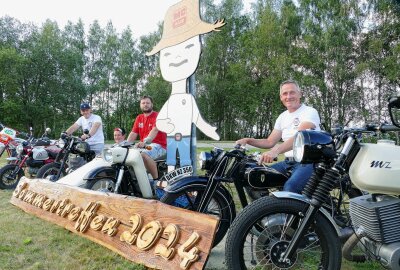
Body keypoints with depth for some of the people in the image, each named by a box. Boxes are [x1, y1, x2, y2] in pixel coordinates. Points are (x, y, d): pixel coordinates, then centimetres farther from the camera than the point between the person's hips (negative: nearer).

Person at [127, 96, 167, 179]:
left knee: (144, 155, -35)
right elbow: (133, 133, 11)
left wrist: (144, 142, -37)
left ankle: (156, 179, -26)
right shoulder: (139, 118, 18)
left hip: (158, 145, -7)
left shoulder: (157, 116, -4)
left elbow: (154, 130, -21)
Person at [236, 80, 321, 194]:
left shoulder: (310, 112, -7)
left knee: (290, 187, -34)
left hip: (308, 162, -7)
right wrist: (248, 140, 2)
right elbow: (270, 142, 18)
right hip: (288, 162, 7)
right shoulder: (283, 117, 16)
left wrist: (276, 150, -41)